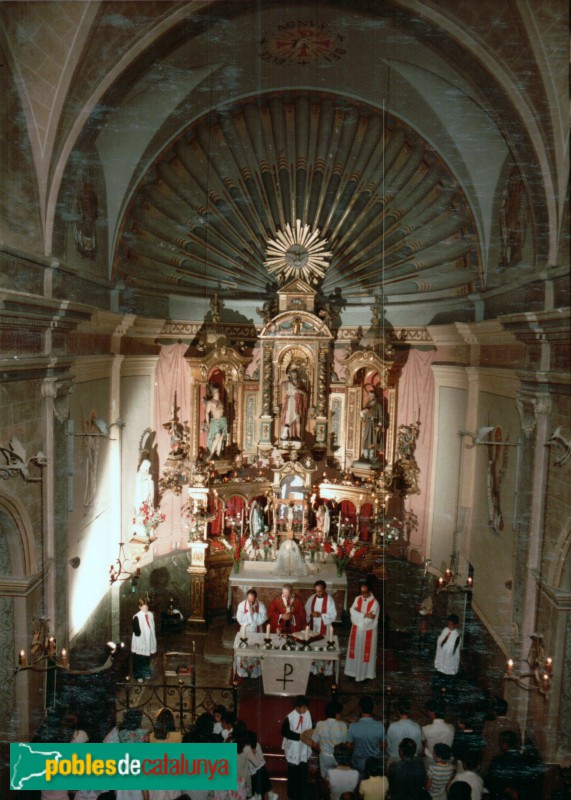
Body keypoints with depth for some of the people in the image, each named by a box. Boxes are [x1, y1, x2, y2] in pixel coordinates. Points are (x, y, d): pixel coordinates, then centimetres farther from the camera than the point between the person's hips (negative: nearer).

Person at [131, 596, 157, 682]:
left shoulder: (150, 615, 0)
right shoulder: (137, 617, -19)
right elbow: (136, 631, -18)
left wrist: (152, 642, 10)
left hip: (148, 642, 6)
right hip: (139, 643, -6)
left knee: (147, 659, 19)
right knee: (138, 660, 8)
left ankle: (146, 674, 35)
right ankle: (138, 676, 24)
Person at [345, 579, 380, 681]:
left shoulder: (374, 602, -16)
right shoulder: (357, 599, -2)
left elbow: (370, 619, -20)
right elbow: (352, 611, -14)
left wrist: (359, 614, -14)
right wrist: (365, 615, -22)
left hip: (368, 631, -4)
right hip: (357, 630, 4)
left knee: (366, 652, 7)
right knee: (355, 651, 13)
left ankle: (366, 674, 22)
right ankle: (354, 671, 28)